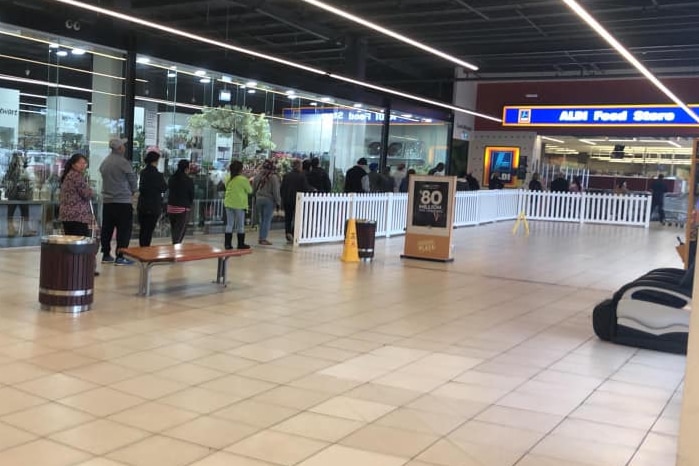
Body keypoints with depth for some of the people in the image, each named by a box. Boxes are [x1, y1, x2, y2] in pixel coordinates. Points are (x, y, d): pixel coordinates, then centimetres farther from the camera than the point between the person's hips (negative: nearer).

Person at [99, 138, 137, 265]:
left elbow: (104, 177, 15)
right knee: (124, 229, -2)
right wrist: (133, 191, 15)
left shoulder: (105, 162, 8)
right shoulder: (123, 162, -12)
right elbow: (132, 179, -4)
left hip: (107, 200, 7)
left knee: (107, 229, 11)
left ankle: (106, 255, 16)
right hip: (123, 201, -7)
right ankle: (120, 257, -5)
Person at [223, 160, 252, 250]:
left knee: (229, 225, 10)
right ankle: (241, 244, 11)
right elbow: (250, 191, -4)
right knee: (240, 225, 5)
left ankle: (227, 244, 10)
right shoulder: (243, 179, -14)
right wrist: (248, 183, 15)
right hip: (240, 204, -5)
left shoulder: (228, 178, 2)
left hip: (228, 203, 5)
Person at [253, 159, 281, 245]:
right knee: (267, 220, 1)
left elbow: (254, 188, 8)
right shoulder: (273, 177, -13)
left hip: (259, 199, 5)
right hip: (269, 200, -5)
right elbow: (276, 191, -12)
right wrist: (278, 201, -3)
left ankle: (260, 237, 16)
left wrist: (256, 197, 16)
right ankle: (263, 238, 0)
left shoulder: (258, 176, 2)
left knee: (262, 219, 15)